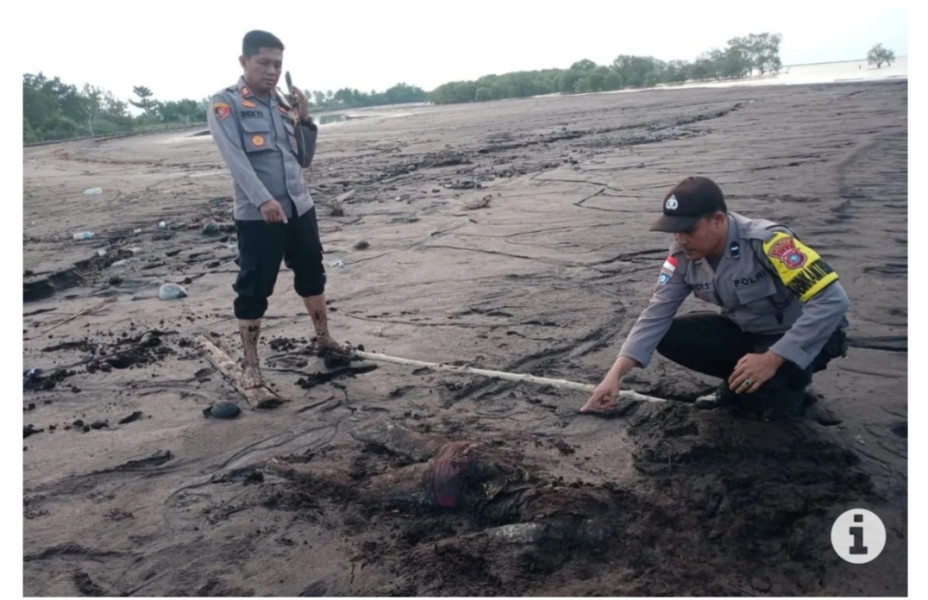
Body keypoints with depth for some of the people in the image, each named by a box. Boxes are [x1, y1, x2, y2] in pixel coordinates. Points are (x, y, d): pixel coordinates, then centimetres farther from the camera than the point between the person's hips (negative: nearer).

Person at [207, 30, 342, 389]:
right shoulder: (224, 104, -5)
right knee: (253, 289, 0)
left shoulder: (284, 104, 13)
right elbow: (235, 158, -18)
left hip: (299, 208, 6)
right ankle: (250, 362, 13)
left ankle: (324, 338, 35)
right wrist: (263, 200, -31)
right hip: (256, 215, -6)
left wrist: (305, 120, 0)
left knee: (312, 275, 17)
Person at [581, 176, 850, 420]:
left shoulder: (767, 241, -32)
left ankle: (786, 386, 1)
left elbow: (832, 300, -34)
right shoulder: (683, 256, -13)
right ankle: (738, 385, 6)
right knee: (669, 336, -14)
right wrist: (615, 374, -23)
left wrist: (772, 359, -37)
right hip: (745, 331, 6)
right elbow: (655, 315, -13)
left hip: (803, 336, -6)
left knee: (762, 383, -35)